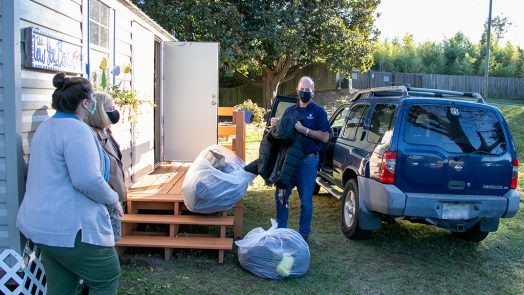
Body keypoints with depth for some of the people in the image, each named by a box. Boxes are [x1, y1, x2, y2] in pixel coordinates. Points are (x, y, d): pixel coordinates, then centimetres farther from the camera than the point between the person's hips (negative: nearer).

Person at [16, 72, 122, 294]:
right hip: (71, 229, -10)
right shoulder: (76, 130, -18)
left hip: (42, 224, 10)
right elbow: (88, 181, -27)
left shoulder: (45, 127, 14)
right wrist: (113, 200, -11)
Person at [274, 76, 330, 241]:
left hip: (307, 161, -5)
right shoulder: (289, 111, 14)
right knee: (281, 196, 9)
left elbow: (325, 137, -9)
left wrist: (304, 129, -18)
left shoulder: (318, 112, 0)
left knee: (306, 201, 4)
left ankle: (303, 234, 17)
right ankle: (280, 230, 23)